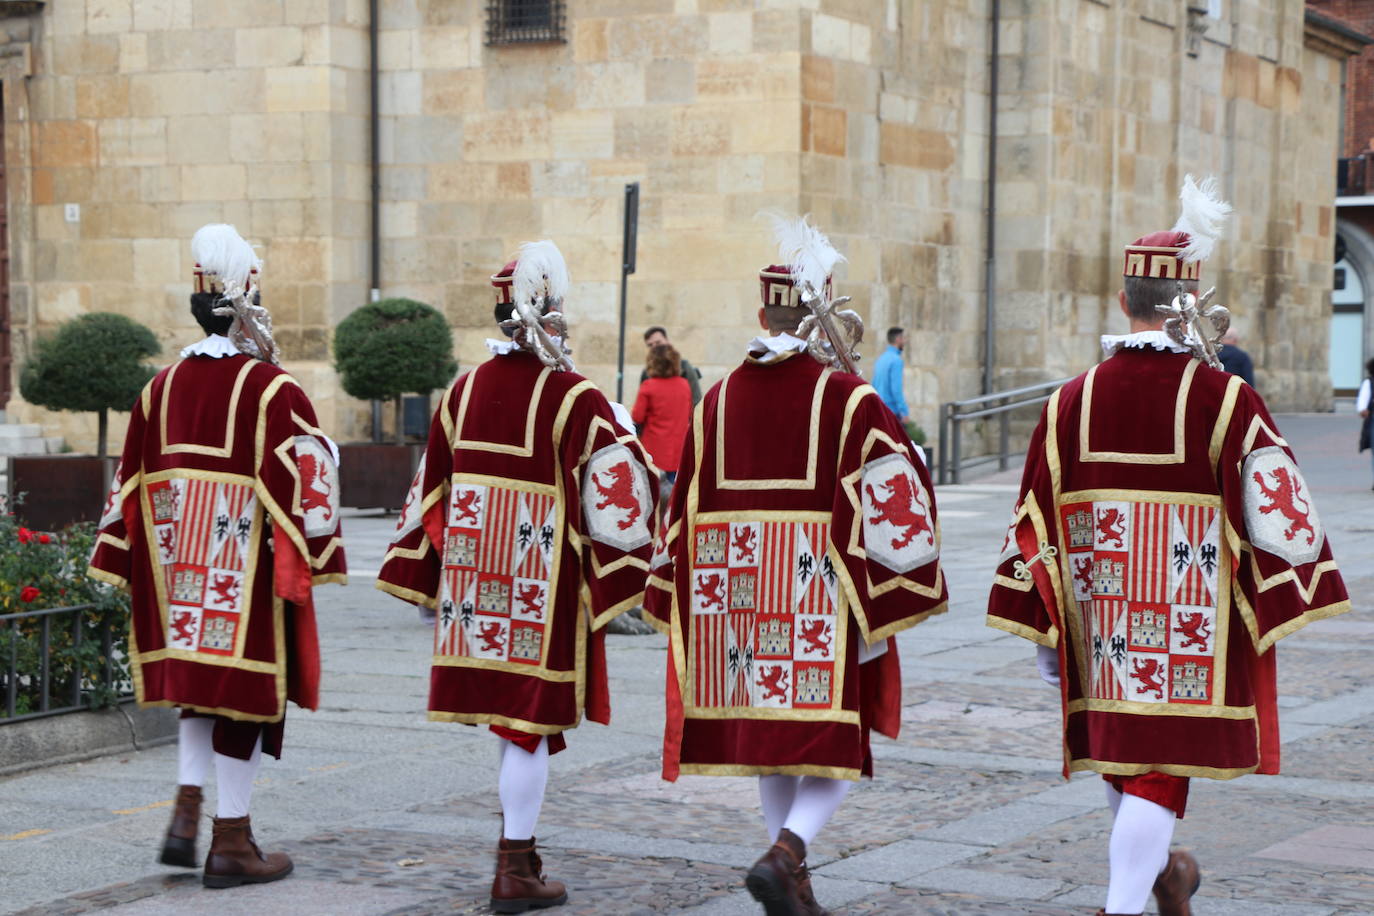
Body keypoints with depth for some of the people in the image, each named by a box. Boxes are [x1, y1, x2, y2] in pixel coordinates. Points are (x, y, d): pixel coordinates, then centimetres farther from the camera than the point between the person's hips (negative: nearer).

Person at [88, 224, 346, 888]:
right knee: (246, 687, 3)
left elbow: (133, 480, 9)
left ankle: (187, 810, 11)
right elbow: (305, 482, -14)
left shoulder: (164, 385, 5)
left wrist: (127, 562, 15)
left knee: (200, 678, 22)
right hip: (249, 570, -6)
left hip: (181, 566, 6)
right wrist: (313, 558, -4)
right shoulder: (271, 390, -12)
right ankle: (231, 843, 7)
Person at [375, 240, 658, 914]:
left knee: (506, 715, 17)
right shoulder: (575, 399, -12)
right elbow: (615, 499, -13)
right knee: (532, 720, 1)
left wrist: (421, 576, 16)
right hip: (543, 586, -5)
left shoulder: (463, 392, 5)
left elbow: (432, 488, 10)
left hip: (475, 579, 5)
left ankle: (518, 843, 25)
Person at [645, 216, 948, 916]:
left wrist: (683, 607, 16)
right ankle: (785, 853, -19)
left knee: (772, 741, 16)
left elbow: (688, 507, 7)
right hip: (822, 594, -4)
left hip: (740, 591, 5)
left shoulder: (720, 399, 4)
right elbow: (891, 508, -11)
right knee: (837, 749, 3)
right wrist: (884, 607, -4)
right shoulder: (847, 399, -8)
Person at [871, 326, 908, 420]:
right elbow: (896, 388, -19)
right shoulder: (896, 360, -13)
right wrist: (903, 412, -18)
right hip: (891, 409, -9)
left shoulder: (881, 358, 14)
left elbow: (874, 385, 18)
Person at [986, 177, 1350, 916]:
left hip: (1099, 622, 4)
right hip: (1192, 625, -4)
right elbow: (1279, 517, -10)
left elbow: (1035, 524, 2)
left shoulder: (1072, 402, 0)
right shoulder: (1226, 401, -10)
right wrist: (1285, 599, 5)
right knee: (1159, 764, -1)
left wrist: (1042, 638, 9)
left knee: (1116, 742, 21)